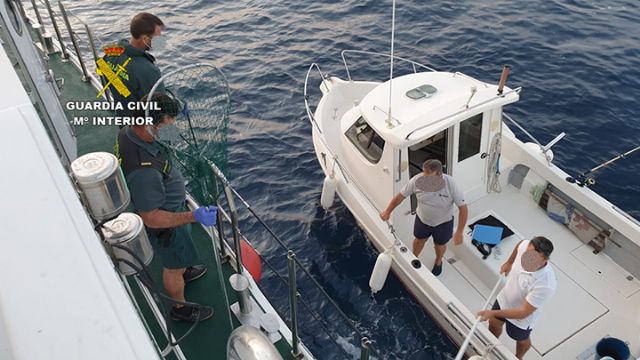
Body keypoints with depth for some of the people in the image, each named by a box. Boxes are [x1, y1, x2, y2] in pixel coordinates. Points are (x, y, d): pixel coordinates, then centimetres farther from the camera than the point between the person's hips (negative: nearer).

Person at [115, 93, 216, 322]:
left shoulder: (128, 132, -18)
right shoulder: (143, 171, -45)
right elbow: (151, 218, -36)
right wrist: (194, 216, -40)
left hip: (169, 206, 8)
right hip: (165, 222, -8)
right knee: (173, 267, 19)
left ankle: (184, 271, 66)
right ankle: (181, 308, 46)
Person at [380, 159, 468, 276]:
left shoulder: (451, 185, -34)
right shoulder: (417, 180, -29)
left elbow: (463, 208, -26)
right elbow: (401, 195, -14)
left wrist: (459, 232, -28)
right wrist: (387, 211, -12)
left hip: (443, 222, -1)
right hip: (422, 219, 2)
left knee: (440, 245, 23)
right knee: (419, 240, 27)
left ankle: (438, 262, 57)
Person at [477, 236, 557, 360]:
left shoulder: (546, 285, -45)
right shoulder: (526, 246, -30)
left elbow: (523, 312, -34)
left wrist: (493, 313, -36)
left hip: (521, 318, -5)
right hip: (504, 298, 5)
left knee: (521, 339, 28)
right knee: (494, 324, 31)